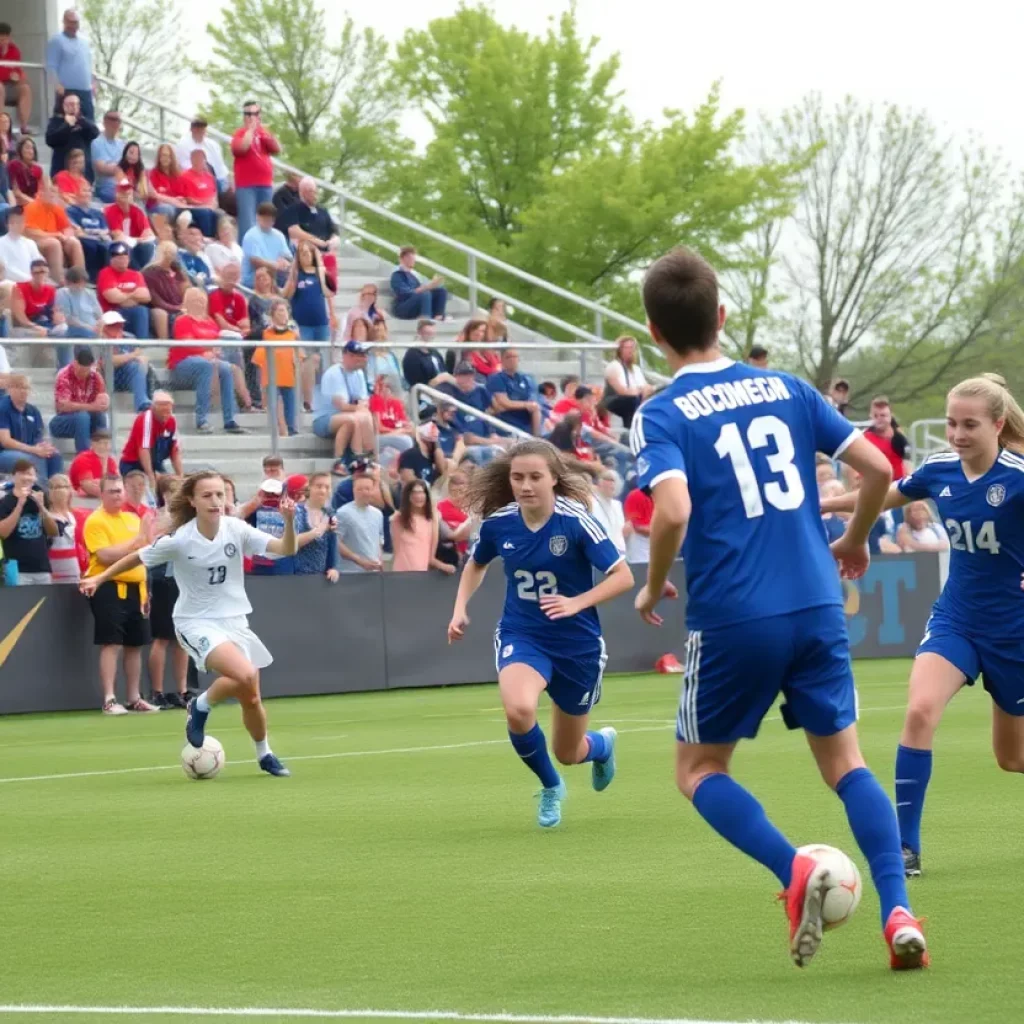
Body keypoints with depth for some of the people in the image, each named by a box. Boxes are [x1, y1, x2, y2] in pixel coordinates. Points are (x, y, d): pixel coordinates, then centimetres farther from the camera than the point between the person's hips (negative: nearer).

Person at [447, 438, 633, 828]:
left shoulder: (575, 521, -19)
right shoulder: (498, 522, -8)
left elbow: (623, 576, -19)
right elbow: (476, 564, 15)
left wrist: (576, 603, -32)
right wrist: (460, 609, 1)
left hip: (577, 643, -1)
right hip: (521, 635, 1)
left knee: (568, 753, 12)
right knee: (518, 710, -33)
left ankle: (601, 744, 54)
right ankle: (551, 786, -1)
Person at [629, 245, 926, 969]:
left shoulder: (661, 416, -4)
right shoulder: (786, 389, 9)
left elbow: (673, 510, -20)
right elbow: (877, 468, 6)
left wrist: (653, 588, -2)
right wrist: (855, 540, 24)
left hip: (732, 618, -4)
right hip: (817, 606, 4)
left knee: (699, 770, 14)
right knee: (844, 760, 13)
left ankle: (796, 871, -11)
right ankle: (899, 913, -6)